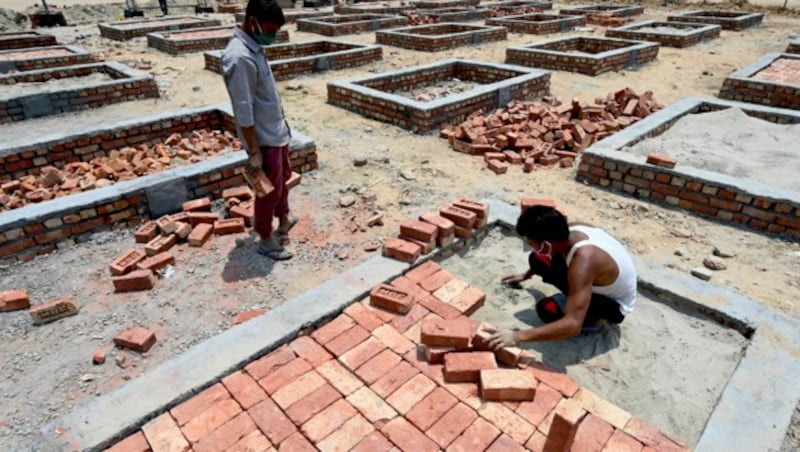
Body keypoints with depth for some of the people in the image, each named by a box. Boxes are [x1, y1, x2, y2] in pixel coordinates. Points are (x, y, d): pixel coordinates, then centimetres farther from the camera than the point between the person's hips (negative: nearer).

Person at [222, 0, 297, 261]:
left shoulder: (254, 47, 5)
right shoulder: (239, 57, -25)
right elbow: (244, 111, -25)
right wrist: (254, 151, -21)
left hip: (277, 131, 10)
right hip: (264, 139, -10)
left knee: (284, 178, 24)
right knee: (270, 190, 4)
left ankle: (283, 221, 44)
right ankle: (266, 241, 21)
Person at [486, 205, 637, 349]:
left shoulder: (583, 262, -42)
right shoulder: (571, 230, -18)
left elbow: (573, 325, -48)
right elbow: (550, 253, 9)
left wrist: (517, 337, -48)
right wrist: (526, 275, 21)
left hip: (615, 304, -7)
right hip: (601, 285, 7)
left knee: (547, 309, -29)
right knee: (537, 260, -4)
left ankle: (595, 319, -1)